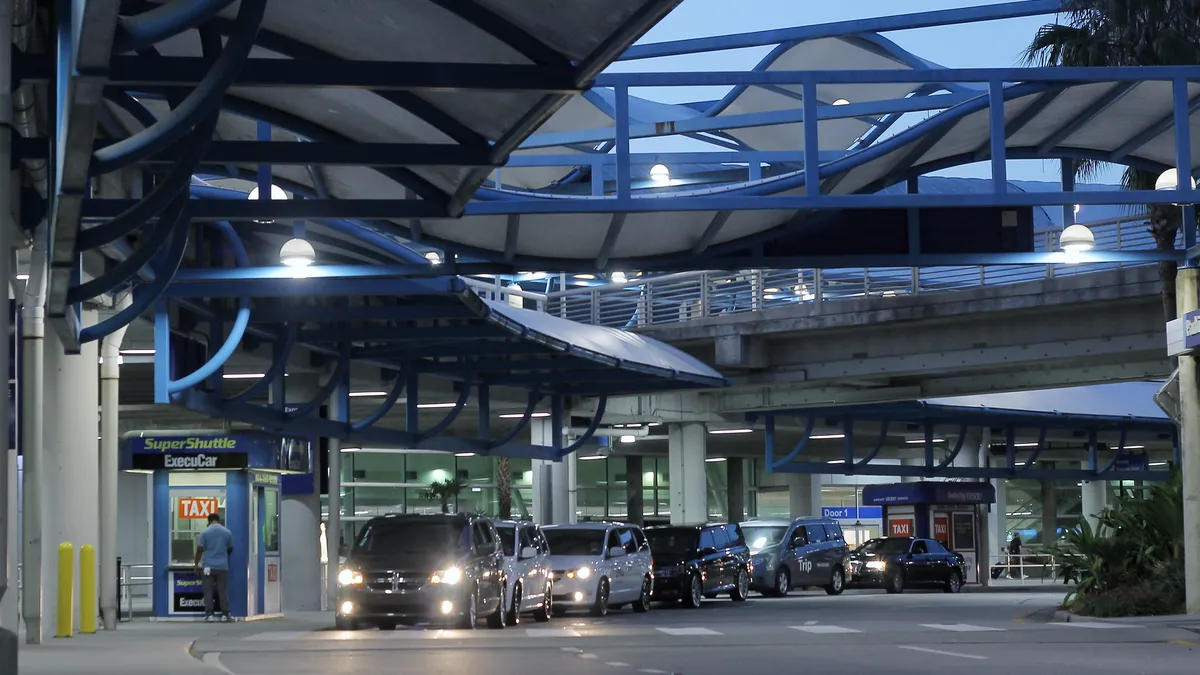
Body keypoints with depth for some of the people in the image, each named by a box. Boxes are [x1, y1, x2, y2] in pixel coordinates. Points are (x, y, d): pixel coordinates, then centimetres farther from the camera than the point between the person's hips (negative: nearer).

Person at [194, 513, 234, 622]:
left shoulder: (205, 533, -3)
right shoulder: (227, 532, 4)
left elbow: (199, 550, -4)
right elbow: (230, 549, 15)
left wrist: (197, 564, 6)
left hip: (208, 566, -2)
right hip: (222, 566, 2)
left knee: (208, 590, 1)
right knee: (223, 590, 4)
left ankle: (209, 614, -2)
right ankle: (225, 614, 2)